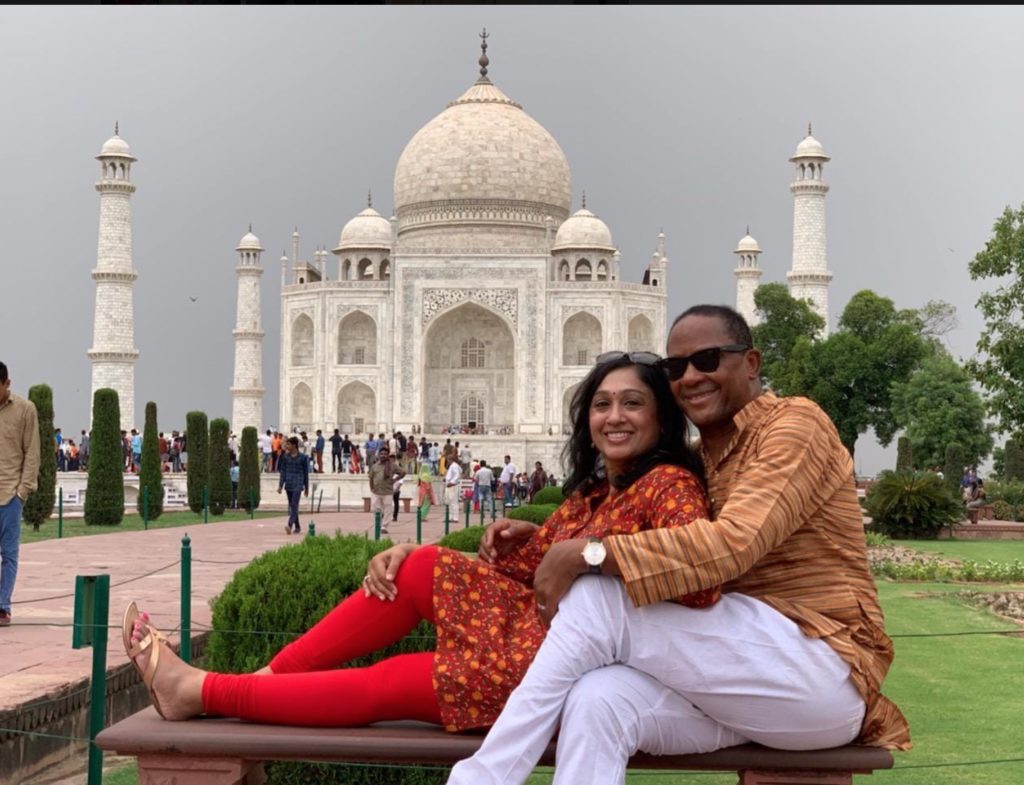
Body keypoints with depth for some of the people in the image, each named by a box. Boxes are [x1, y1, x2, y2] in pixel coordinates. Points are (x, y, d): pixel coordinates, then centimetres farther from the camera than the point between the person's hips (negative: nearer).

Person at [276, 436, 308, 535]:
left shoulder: (302, 458, -2)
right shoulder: (285, 457, 7)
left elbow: (306, 473, 3)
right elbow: (283, 472, 10)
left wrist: (306, 488, 6)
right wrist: (280, 485, 3)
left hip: (298, 485, -4)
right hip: (288, 484, 4)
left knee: (294, 505, -17)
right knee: (291, 506, 9)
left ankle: (290, 524, -29)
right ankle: (297, 527, 19)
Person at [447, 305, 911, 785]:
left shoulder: (795, 423, -6)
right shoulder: (695, 464, 18)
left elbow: (733, 544, -23)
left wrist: (587, 553, -22)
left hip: (824, 672, -6)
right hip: (750, 676, 7)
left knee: (597, 598, -21)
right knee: (597, 701, -26)